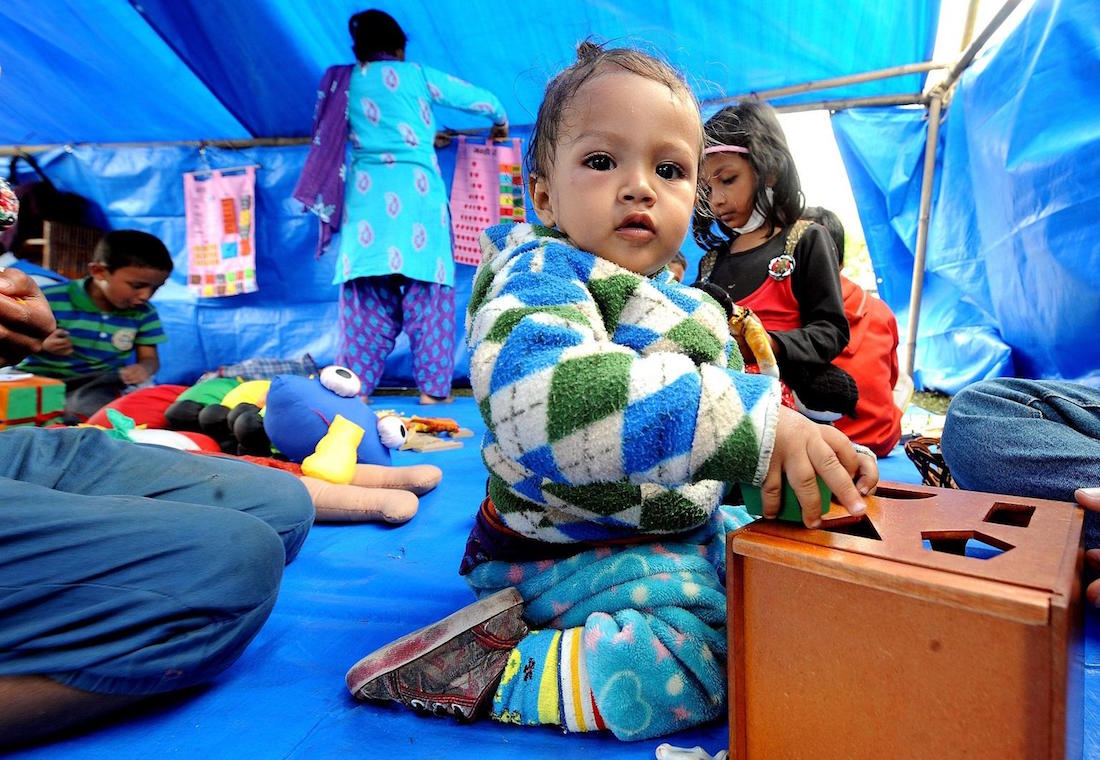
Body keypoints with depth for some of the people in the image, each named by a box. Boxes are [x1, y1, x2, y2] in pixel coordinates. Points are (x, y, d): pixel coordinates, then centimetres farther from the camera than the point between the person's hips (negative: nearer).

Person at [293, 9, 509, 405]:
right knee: (427, 293, 1)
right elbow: (482, 99, 17)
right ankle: (433, 387, 1)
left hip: (366, 193, 3)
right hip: (417, 190, -2)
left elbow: (330, 144, 24)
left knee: (366, 295, 5)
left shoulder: (343, 82, 18)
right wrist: (500, 120, 37)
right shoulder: (417, 74, 11)